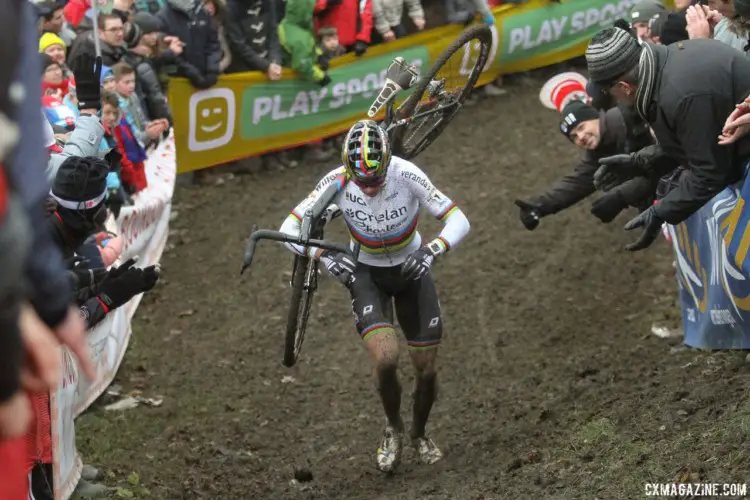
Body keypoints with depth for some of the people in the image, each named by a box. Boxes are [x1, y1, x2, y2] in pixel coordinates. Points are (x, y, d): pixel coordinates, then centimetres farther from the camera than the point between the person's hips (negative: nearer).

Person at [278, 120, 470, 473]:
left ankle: (419, 433, 34)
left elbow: (459, 221, -26)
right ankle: (393, 429, 7)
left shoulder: (407, 175, -28)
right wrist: (323, 255, -38)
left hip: (411, 269, 1)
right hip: (366, 273, -1)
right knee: (386, 359, -23)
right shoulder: (337, 182, -26)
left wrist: (432, 250, -43)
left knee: (427, 370, 3)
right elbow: (289, 228, -22)